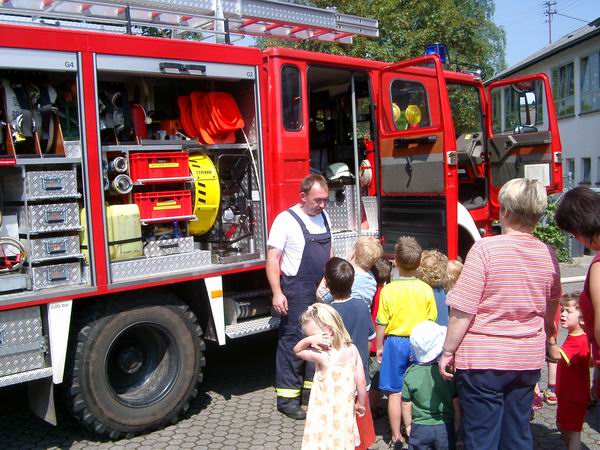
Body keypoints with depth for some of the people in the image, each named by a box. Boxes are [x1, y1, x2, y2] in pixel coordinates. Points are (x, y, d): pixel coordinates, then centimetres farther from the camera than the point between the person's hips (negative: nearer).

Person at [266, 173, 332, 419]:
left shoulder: (323, 216, 11)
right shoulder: (286, 220, -11)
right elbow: (272, 259, -13)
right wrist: (277, 293, -20)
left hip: (323, 289, 7)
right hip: (297, 291, -7)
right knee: (293, 341, -3)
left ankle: (315, 388, 28)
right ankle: (287, 398, 7)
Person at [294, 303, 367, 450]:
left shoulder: (322, 356, -22)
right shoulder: (352, 350, -7)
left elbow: (297, 350, -6)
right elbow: (361, 382, -2)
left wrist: (308, 339, -24)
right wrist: (360, 404, 11)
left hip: (325, 417, -6)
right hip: (345, 414, 6)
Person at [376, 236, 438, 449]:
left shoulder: (388, 290, -12)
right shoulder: (426, 290, -7)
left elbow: (381, 323, -8)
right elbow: (431, 321, 0)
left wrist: (379, 347, 5)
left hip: (395, 343, -2)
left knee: (395, 392, 7)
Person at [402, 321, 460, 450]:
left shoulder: (410, 374, -11)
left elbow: (406, 404, -5)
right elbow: (456, 402, -7)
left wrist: (408, 425, 8)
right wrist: (457, 423, 8)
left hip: (419, 428, 0)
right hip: (445, 427, 0)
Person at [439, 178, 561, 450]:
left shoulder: (486, 248, -16)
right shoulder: (547, 254, 1)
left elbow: (462, 311, -17)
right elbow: (549, 314, 14)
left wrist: (448, 351, -6)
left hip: (483, 359, -5)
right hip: (528, 360, 5)